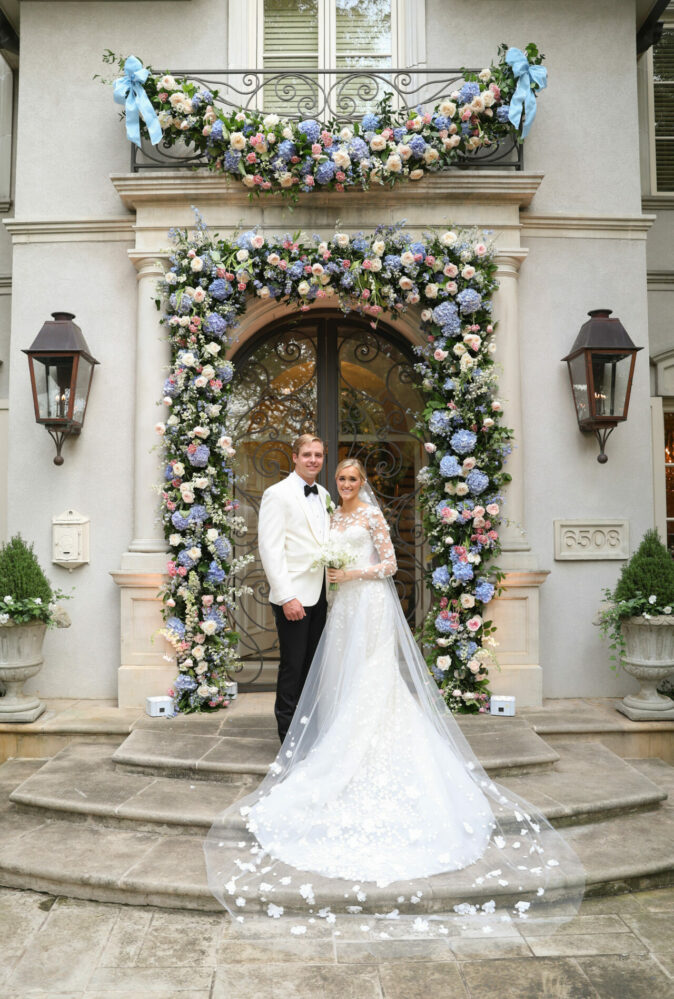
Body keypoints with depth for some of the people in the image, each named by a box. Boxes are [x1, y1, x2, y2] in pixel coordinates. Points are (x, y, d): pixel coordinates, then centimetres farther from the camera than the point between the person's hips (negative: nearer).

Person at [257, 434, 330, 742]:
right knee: (292, 666, 1)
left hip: (319, 595, 7)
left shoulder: (323, 495, 14)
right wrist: (287, 597, -19)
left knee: (312, 665, 14)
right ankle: (289, 734, 15)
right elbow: (270, 549, -14)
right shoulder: (278, 494, -8)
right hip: (293, 596, -7)